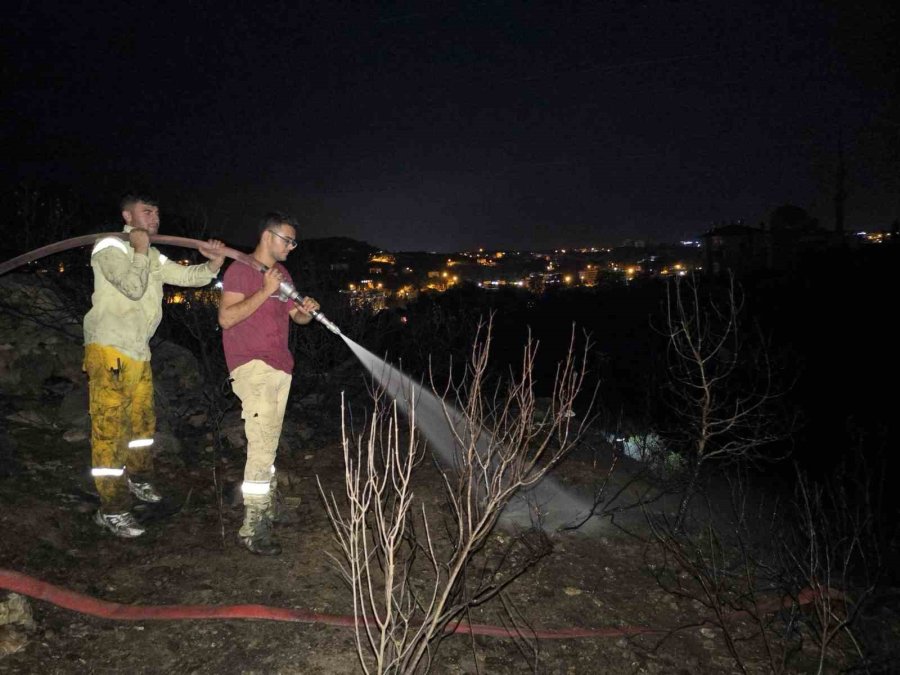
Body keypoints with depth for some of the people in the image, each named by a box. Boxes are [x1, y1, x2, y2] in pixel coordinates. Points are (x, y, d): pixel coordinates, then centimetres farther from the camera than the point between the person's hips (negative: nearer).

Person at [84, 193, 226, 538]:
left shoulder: (153, 258, 16)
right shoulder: (109, 247, -8)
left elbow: (189, 276, 10)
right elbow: (133, 288, -21)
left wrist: (214, 263, -8)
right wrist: (140, 250, -11)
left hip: (139, 352, 8)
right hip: (110, 350, -8)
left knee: (142, 420, 19)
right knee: (110, 428, -7)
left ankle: (139, 480, 39)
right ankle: (112, 509, -2)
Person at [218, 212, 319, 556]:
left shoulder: (283, 274, 17)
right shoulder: (241, 270, -6)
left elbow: (295, 316, 20)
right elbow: (226, 318, -15)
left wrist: (307, 311, -3)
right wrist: (265, 292, -19)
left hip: (280, 367, 8)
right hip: (252, 367, -8)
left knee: (270, 444, 13)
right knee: (262, 445, -13)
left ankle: (267, 510, 24)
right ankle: (253, 527, -7)